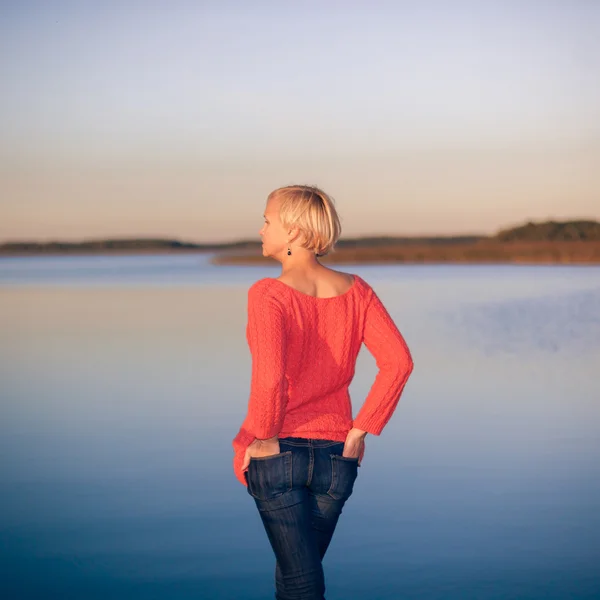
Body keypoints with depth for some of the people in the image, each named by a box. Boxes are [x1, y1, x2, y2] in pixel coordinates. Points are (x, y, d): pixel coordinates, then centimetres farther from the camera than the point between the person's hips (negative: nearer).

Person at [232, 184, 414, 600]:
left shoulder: (268, 293, -14)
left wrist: (264, 438, -12)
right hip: (335, 455, 5)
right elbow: (399, 362, -6)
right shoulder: (355, 290, 2)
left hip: (276, 455, -5)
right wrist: (361, 429, -1)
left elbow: (269, 376, -27)